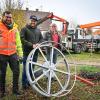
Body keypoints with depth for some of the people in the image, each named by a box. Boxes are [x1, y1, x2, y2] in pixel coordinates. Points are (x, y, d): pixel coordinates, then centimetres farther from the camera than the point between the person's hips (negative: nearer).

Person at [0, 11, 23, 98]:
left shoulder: (14, 28, 9)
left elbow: (18, 41, 12)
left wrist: (20, 53, 9)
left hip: (13, 54, 3)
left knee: (16, 72, 4)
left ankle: (15, 89, 21)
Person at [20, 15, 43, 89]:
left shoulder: (38, 30, 15)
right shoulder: (24, 29, -3)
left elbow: (41, 39, 18)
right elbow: (22, 39, -13)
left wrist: (38, 44, -3)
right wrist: (31, 45, -18)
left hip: (35, 52, 6)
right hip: (27, 52, -5)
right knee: (26, 68, -4)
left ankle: (30, 82, 24)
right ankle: (24, 83, 7)